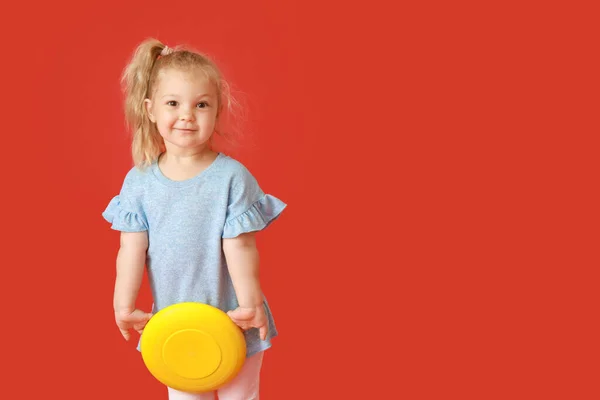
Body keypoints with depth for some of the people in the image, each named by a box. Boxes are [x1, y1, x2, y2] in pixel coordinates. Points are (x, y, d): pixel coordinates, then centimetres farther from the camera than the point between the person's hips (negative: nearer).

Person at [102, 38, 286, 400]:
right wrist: (124, 304, -8)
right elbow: (133, 248, -4)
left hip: (231, 321, -2)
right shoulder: (139, 180, -4)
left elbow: (239, 246, -12)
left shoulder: (232, 176, -13)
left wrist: (249, 303, -13)